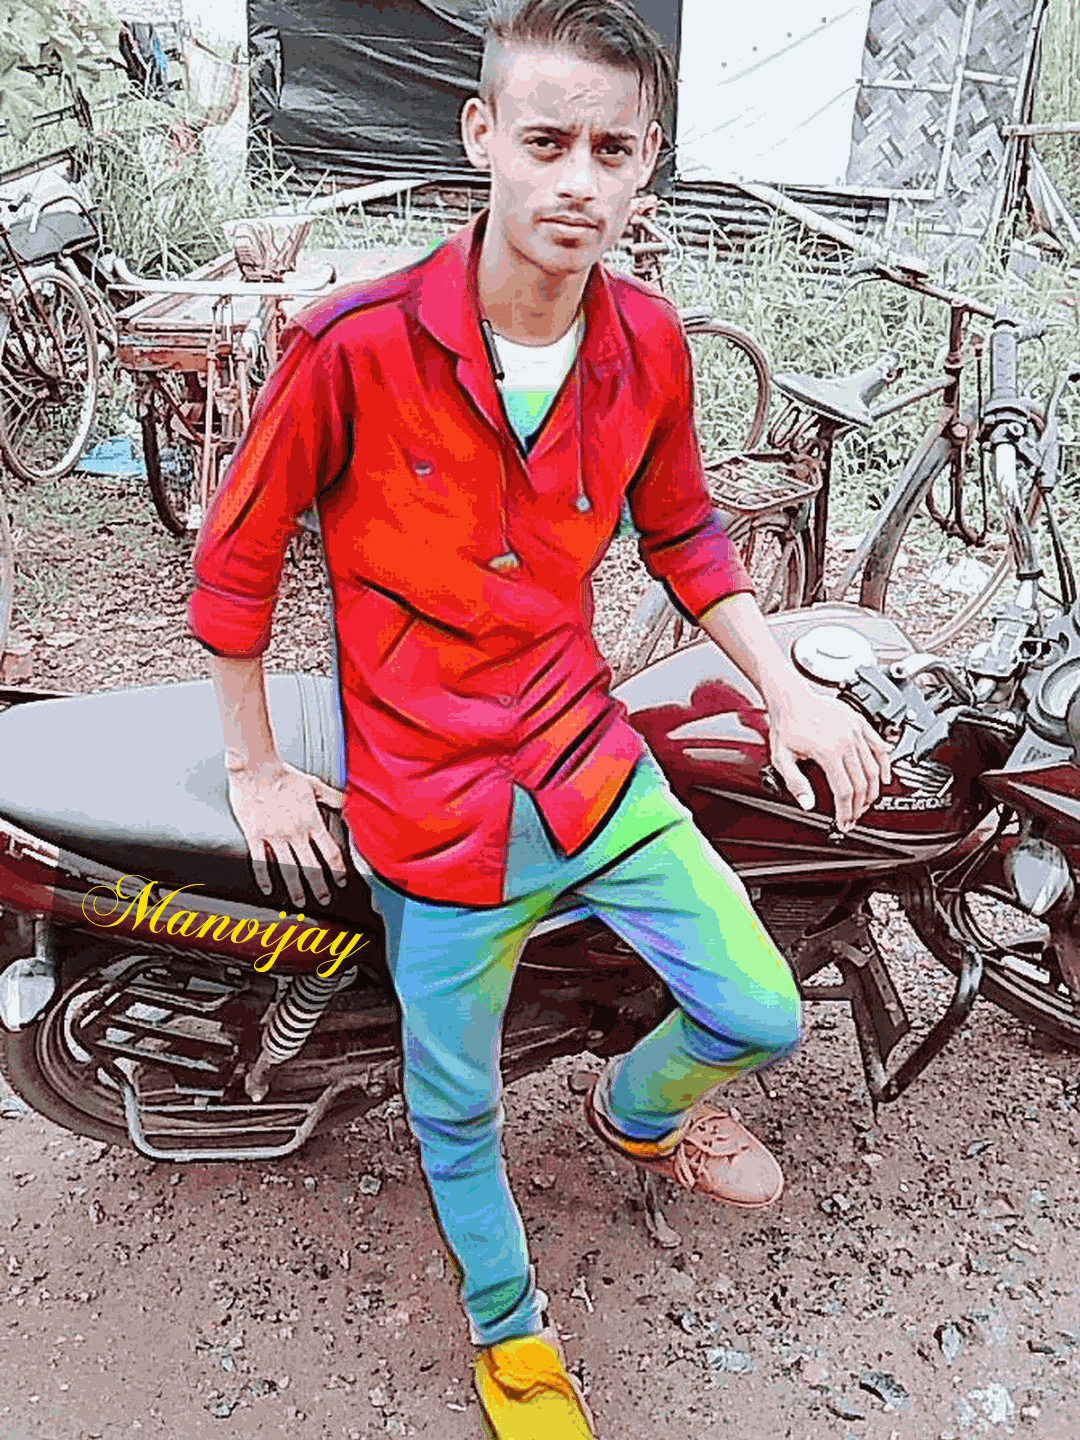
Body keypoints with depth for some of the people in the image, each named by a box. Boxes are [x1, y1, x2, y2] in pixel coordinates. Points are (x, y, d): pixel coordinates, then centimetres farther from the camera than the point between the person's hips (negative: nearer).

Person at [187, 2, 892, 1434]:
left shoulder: (649, 341, -5)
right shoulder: (354, 348, -20)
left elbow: (681, 533, 10)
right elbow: (235, 561, -8)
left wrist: (786, 687, 1)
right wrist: (255, 768, -1)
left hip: (591, 760, 4)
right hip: (430, 809, -3)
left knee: (760, 1017, 9)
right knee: (458, 1108, 16)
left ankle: (638, 1107, 46)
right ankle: (508, 1325, 48)